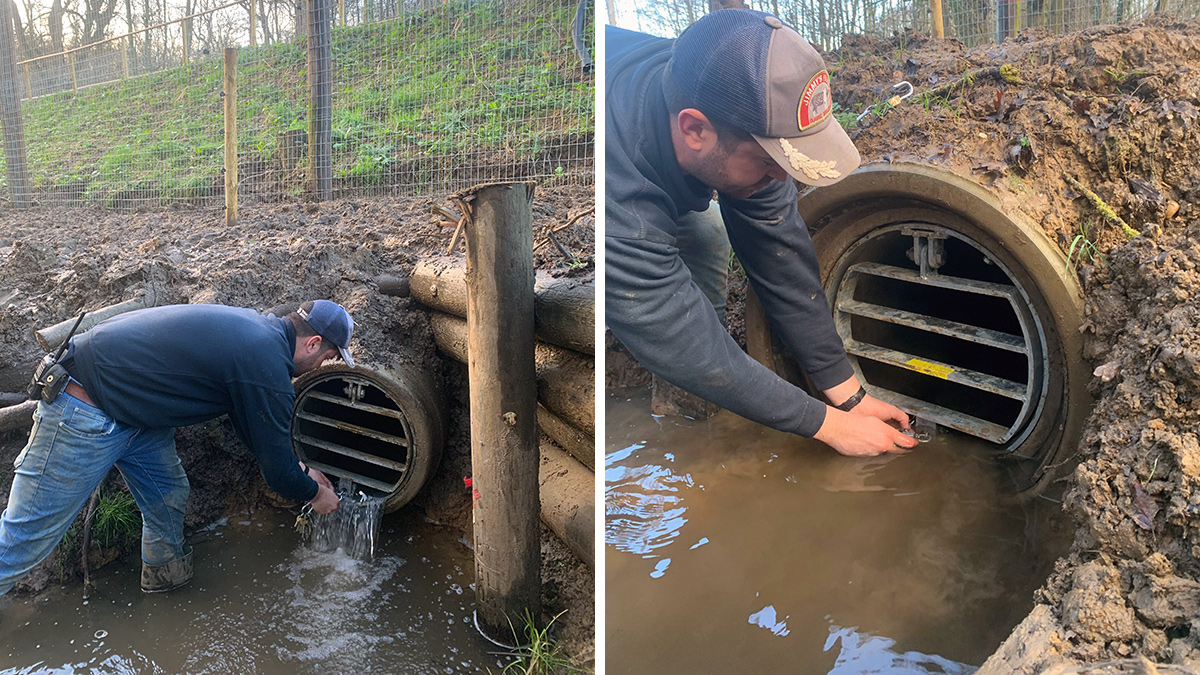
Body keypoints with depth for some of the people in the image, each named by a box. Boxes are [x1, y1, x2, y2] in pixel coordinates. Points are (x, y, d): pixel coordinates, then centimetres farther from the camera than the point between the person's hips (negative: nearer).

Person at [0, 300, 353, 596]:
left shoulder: (257, 327, 6)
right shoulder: (268, 367, -24)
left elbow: (254, 423, 21)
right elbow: (276, 469, -14)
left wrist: (299, 469, 24)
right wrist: (314, 493, 6)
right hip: (85, 416, -10)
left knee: (169, 498, 17)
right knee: (29, 532, 2)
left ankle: (165, 574, 39)